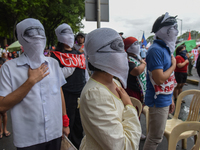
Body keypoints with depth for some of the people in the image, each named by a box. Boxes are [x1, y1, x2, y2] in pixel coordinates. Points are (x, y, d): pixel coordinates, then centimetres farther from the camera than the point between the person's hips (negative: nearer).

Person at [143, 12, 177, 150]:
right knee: (155, 138, 5)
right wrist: (173, 65, -10)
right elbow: (159, 79, -25)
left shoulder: (166, 49, 10)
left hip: (165, 100, 9)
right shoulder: (156, 50, -19)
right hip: (158, 101, -9)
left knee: (156, 135, 22)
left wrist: (171, 99, 17)